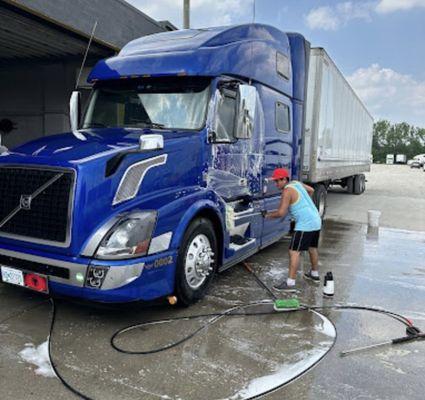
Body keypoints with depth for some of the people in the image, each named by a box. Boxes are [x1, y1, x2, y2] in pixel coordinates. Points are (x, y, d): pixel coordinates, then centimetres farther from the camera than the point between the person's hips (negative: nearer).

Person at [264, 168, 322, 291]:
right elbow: (311, 190, 29)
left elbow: (281, 213, -19)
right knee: (312, 248, 25)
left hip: (305, 224, -10)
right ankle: (314, 274, 42)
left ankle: (290, 283, -13)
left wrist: (268, 215, -3)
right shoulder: (296, 183, 11)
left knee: (294, 251, -10)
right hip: (316, 221, 10)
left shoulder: (287, 191, -15)